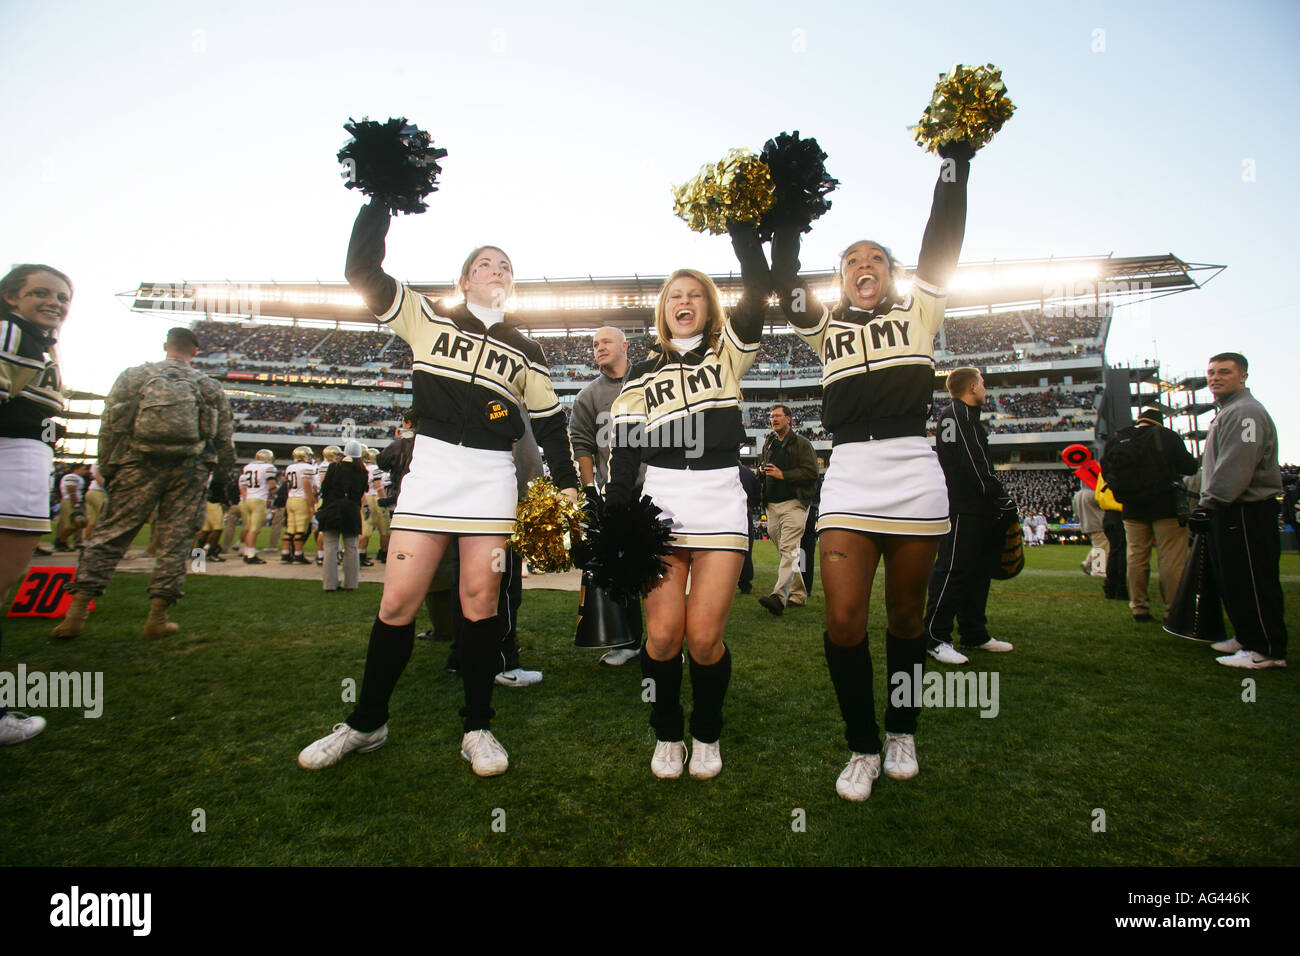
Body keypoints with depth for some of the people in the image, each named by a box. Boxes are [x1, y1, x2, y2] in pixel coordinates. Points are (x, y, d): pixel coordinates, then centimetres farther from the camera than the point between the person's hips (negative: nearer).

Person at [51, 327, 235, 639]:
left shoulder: (134, 376, 11)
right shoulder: (210, 387, 13)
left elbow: (110, 426, 5)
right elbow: (224, 439, 11)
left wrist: (106, 470, 10)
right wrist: (223, 471, 23)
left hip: (138, 464, 0)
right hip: (189, 470, 0)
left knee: (110, 534, 5)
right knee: (175, 540, 3)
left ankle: (76, 613, 3)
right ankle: (157, 618, 4)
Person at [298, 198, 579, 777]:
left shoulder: (525, 352, 16)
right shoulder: (426, 318, 12)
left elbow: (550, 421, 17)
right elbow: (362, 270, 4)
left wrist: (567, 483, 9)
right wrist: (381, 200, -2)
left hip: (492, 477, 1)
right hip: (429, 468, -1)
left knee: (480, 598, 0)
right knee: (398, 602, -1)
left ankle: (478, 728, 13)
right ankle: (366, 723, 18)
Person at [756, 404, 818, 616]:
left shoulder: (801, 443, 0)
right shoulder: (768, 442, 18)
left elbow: (811, 473, -8)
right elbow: (762, 463, 32)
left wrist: (783, 475, -14)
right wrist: (761, 469, 8)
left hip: (794, 503, -7)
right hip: (772, 505, 7)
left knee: (789, 549, -17)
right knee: (784, 550, 10)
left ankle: (779, 596, -29)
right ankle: (798, 595, 21)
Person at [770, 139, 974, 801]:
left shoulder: (919, 312, 15)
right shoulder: (826, 328, 17)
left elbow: (942, 239, 8)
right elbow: (783, 280, 6)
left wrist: (955, 161, 6)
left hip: (914, 471, 0)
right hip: (848, 474, 0)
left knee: (906, 614, 9)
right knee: (843, 621, -8)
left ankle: (901, 733, 30)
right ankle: (861, 747, 12)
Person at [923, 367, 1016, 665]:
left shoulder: (968, 416, 24)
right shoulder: (956, 415, -10)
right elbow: (975, 468, -18)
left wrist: (999, 500, 13)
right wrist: (1003, 500, -16)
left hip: (976, 511, 11)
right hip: (962, 510, -11)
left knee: (977, 572, 14)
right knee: (953, 570, -10)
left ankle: (974, 635, 23)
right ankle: (936, 638, -6)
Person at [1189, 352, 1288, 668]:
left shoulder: (1246, 411, -13)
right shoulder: (1227, 412, 20)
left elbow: (1235, 467, -23)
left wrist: (1208, 503, -23)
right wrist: (1208, 505, 20)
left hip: (1246, 512, -11)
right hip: (1230, 511, 11)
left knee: (1252, 582, -6)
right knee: (1231, 580, 16)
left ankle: (1268, 650, 1)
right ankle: (1248, 638, 27)